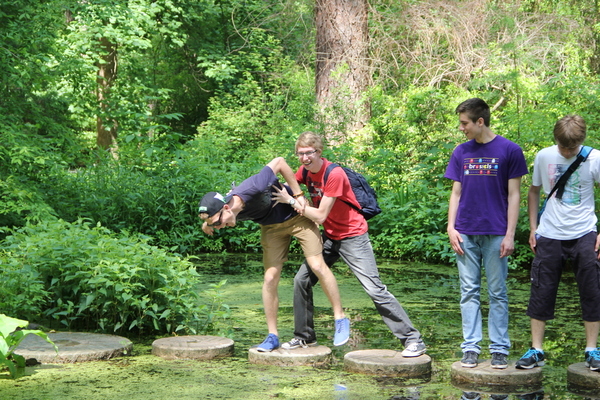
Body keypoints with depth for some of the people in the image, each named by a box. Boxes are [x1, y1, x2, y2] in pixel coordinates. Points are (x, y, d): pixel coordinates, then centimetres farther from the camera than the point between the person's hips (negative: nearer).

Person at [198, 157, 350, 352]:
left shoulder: (253, 188, -41)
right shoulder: (225, 213, -23)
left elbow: (279, 162, -26)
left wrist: (298, 194, -22)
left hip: (297, 216, -4)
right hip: (271, 227, 4)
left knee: (317, 266, -12)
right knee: (270, 278, -3)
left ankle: (340, 318, 4)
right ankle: (272, 336, 7)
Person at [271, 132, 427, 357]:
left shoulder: (334, 174, -22)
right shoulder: (305, 171, 2)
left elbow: (320, 216, -22)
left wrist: (291, 201, -19)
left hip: (352, 237, -8)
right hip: (330, 237, 8)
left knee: (374, 289, -13)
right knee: (302, 280, 2)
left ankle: (413, 340, -9)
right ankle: (304, 337, 18)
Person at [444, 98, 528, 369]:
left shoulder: (509, 151, -2)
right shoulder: (461, 152, 9)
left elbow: (513, 195, -2)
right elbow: (456, 193, 12)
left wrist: (510, 235, -7)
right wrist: (451, 228, 2)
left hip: (496, 234, -3)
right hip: (466, 234, 3)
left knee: (497, 293, 2)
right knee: (469, 292, 5)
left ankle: (499, 349, 8)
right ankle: (470, 348, 10)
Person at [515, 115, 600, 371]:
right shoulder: (544, 157, -1)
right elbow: (534, 191, 12)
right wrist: (533, 229, 8)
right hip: (549, 236, 1)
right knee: (541, 292, 3)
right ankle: (536, 350, 11)